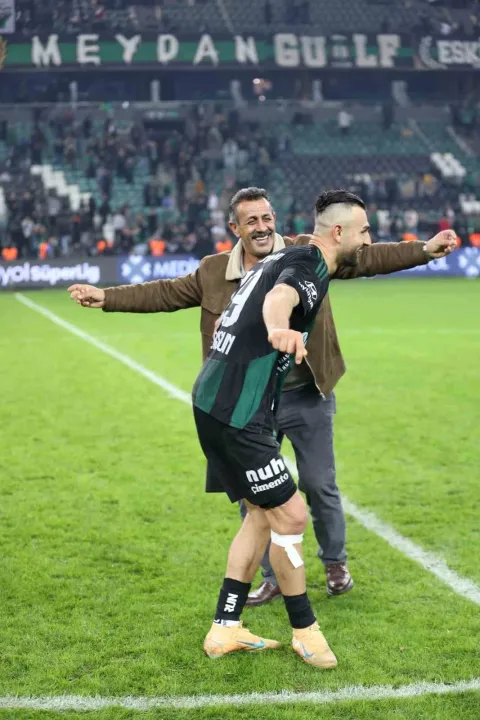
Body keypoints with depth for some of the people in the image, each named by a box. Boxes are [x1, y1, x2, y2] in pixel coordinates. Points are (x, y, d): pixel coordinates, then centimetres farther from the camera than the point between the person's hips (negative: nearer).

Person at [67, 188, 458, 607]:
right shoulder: (214, 273, 0)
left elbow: (366, 258, -9)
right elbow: (164, 294, 5)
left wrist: (424, 250, -19)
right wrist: (106, 297, -1)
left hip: (307, 399, -2)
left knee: (320, 486, 9)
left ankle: (336, 564, 33)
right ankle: (274, 578, 25)